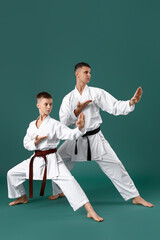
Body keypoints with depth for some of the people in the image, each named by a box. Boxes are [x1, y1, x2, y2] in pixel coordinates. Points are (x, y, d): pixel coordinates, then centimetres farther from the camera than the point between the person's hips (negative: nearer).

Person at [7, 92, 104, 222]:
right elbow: (26, 143, 11)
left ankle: (90, 211, -26)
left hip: (51, 159, -6)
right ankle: (22, 197, 38)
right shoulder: (32, 125, 7)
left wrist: (79, 128, -40)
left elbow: (71, 134, -19)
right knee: (12, 174, 12)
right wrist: (35, 142, -11)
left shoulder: (54, 124, -8)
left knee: (68, 180, -25)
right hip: (36, 159, 6)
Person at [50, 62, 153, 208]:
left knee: (114, 165, -6)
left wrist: (132, 102, -24)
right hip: (76, 139, 2)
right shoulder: (68, 98, 3)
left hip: (95, 138, -2)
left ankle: (135, 197, 4)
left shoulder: (97, 93, -3)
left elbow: (115, 107, -9)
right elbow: (64, 121, -3)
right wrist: (78, 111, -17)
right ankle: (59, 192, 28)